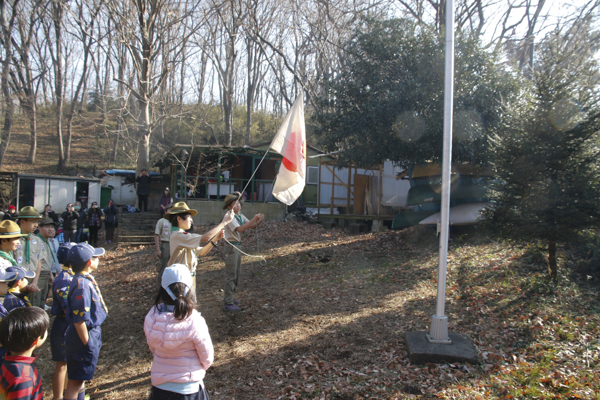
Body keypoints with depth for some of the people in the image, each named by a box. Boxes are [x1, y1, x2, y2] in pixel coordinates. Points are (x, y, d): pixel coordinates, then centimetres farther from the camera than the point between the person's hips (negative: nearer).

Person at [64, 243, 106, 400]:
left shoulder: (86, 279, 2)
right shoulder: (82, 285, -27)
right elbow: (79, 320, -26)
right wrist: (87, 344, -19)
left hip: (92, 333, 9)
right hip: (86, 336, -9)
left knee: (80, 379, 24)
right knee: (75, 381, 4)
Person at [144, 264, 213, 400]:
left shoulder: (151, 318, -16)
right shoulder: (195, 322, -25)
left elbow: (153, 349, 2)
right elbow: (207, 359, -12)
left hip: (159, 388, 3)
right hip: (188, 389, -3)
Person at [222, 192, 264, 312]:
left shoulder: (240, 216, 9)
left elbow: (252, 226, 6)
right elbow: (239, 229, -29)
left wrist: (259, 221, -14)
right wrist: (253, 219, -27)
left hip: (238, 247, 9)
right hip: (231, 247, -9)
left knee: (236, 274, 18)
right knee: (231, 275, -5)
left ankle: (228, 297, 32)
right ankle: (228, 303, 1)